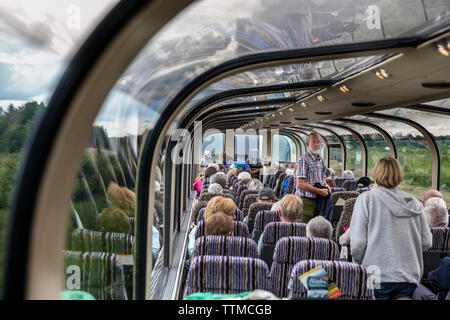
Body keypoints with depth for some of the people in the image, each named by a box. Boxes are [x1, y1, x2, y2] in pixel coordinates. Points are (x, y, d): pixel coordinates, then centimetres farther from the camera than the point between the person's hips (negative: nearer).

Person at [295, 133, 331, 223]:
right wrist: (319, 191, -15)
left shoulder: (320, 160, 15)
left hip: (319, 200, 8)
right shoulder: (304, 160, -10)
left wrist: (326, 185, 4)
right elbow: (300, 184, -17)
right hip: (306, 201, -8)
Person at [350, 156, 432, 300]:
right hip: (409, 278, 4)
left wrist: (358, 264, 7)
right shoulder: (414, 202, 6)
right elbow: (426, 243, 7)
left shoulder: (366, 198, -5)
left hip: (377, 277, -3)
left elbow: (357, 242, -10)